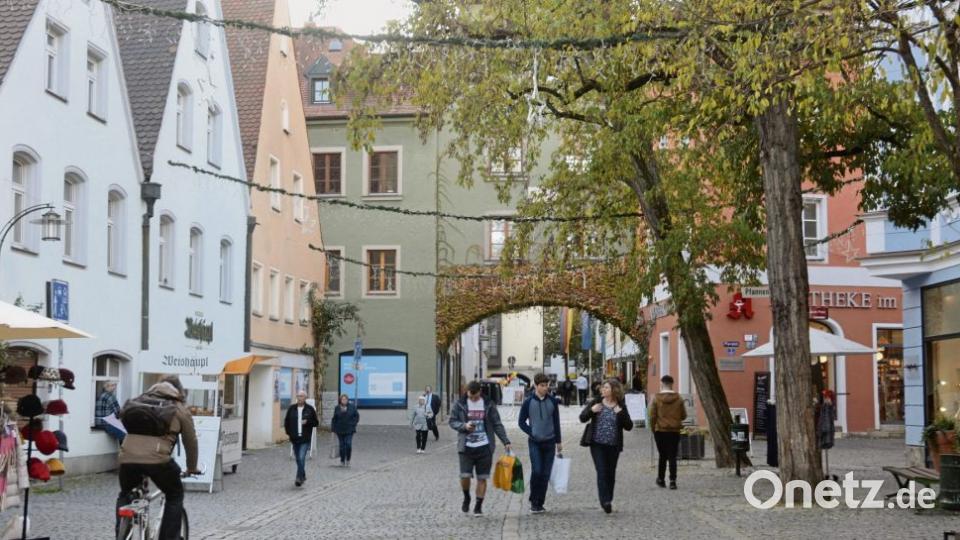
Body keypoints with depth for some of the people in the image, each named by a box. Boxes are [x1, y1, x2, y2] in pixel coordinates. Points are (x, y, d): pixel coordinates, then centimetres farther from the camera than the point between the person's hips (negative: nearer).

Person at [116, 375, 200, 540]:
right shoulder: (180, 409, 15)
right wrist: (192, 468, 34)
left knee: (125, 495, 29)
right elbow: (190, 441, 20)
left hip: (128, 457, 3)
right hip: (157, 459, -3)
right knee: (175, 496, 19)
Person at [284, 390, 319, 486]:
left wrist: (307, 422, -14)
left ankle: (299, 478, -14)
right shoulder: (292, 408, 5)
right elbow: (286, 421, 15)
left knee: (301, 458, -15)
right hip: (294, 439, 4)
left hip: (305, 439, -4)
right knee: (298, 459, 12)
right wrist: (289, 432, 7)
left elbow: (316, 422, 2)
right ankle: (303, 476, 30)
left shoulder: (310, 409, -1)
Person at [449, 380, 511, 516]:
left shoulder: (488, 404, 3)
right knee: (465, 476, -9)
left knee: (482, 478, 1)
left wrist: (505, 441, -3)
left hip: (485, 447, 1)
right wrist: (464, 426, -14)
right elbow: (452, 421, 5)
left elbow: (497, 424, 5)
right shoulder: (460, 404, 2)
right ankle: (466, 497, 20)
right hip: (466, 447, -1)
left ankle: (478, 506, 13)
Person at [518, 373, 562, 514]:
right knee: (536, 471, -14)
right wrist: (531, 433, -7)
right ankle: (533, 501, 1)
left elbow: (556, 422, 11)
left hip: (549, 442, 3)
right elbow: (521, 422, 4)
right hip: (535, 443, -2)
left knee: (546, 474, 2)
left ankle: (539, 503, 11)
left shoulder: (552, 402, 4)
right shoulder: (528, 402, -2)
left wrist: (559, 441, 12)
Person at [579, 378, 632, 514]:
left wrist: (621, 413, -17)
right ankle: (605, 501, -14)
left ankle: (608, 501, 24)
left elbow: (629, 426, -3)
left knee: (611, 473, 9)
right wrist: (591, 410, -15)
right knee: (602, 472, -11)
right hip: (597, 443, -1)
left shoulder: (621, 407, 1)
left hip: (613, 445, 1)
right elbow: (582, 417, 4)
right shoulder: (596, 402, 1)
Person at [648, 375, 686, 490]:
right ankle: (672, 481, -4)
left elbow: (652, 416, -7)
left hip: (660, 431, 0)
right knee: (672, 457, 2)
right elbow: (683, 415, 4)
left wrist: (653, 428, 7)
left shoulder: (656, 398, -8)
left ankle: (661, 479, 21)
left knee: (663, 456, 13)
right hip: (675, 431, 0)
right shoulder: (678, 398, -3)